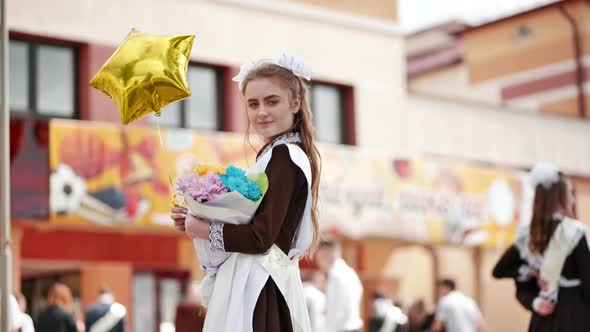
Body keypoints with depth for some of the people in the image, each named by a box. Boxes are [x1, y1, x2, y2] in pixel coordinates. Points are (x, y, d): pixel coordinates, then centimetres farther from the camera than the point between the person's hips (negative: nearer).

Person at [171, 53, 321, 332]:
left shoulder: (284, 156, -13)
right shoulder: (277, 154, 13)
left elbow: (260, 238, -20)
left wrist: (203, 230, -8)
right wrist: (194, 219, 4)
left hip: (258, 288, -9)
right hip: (261, 282, 9)